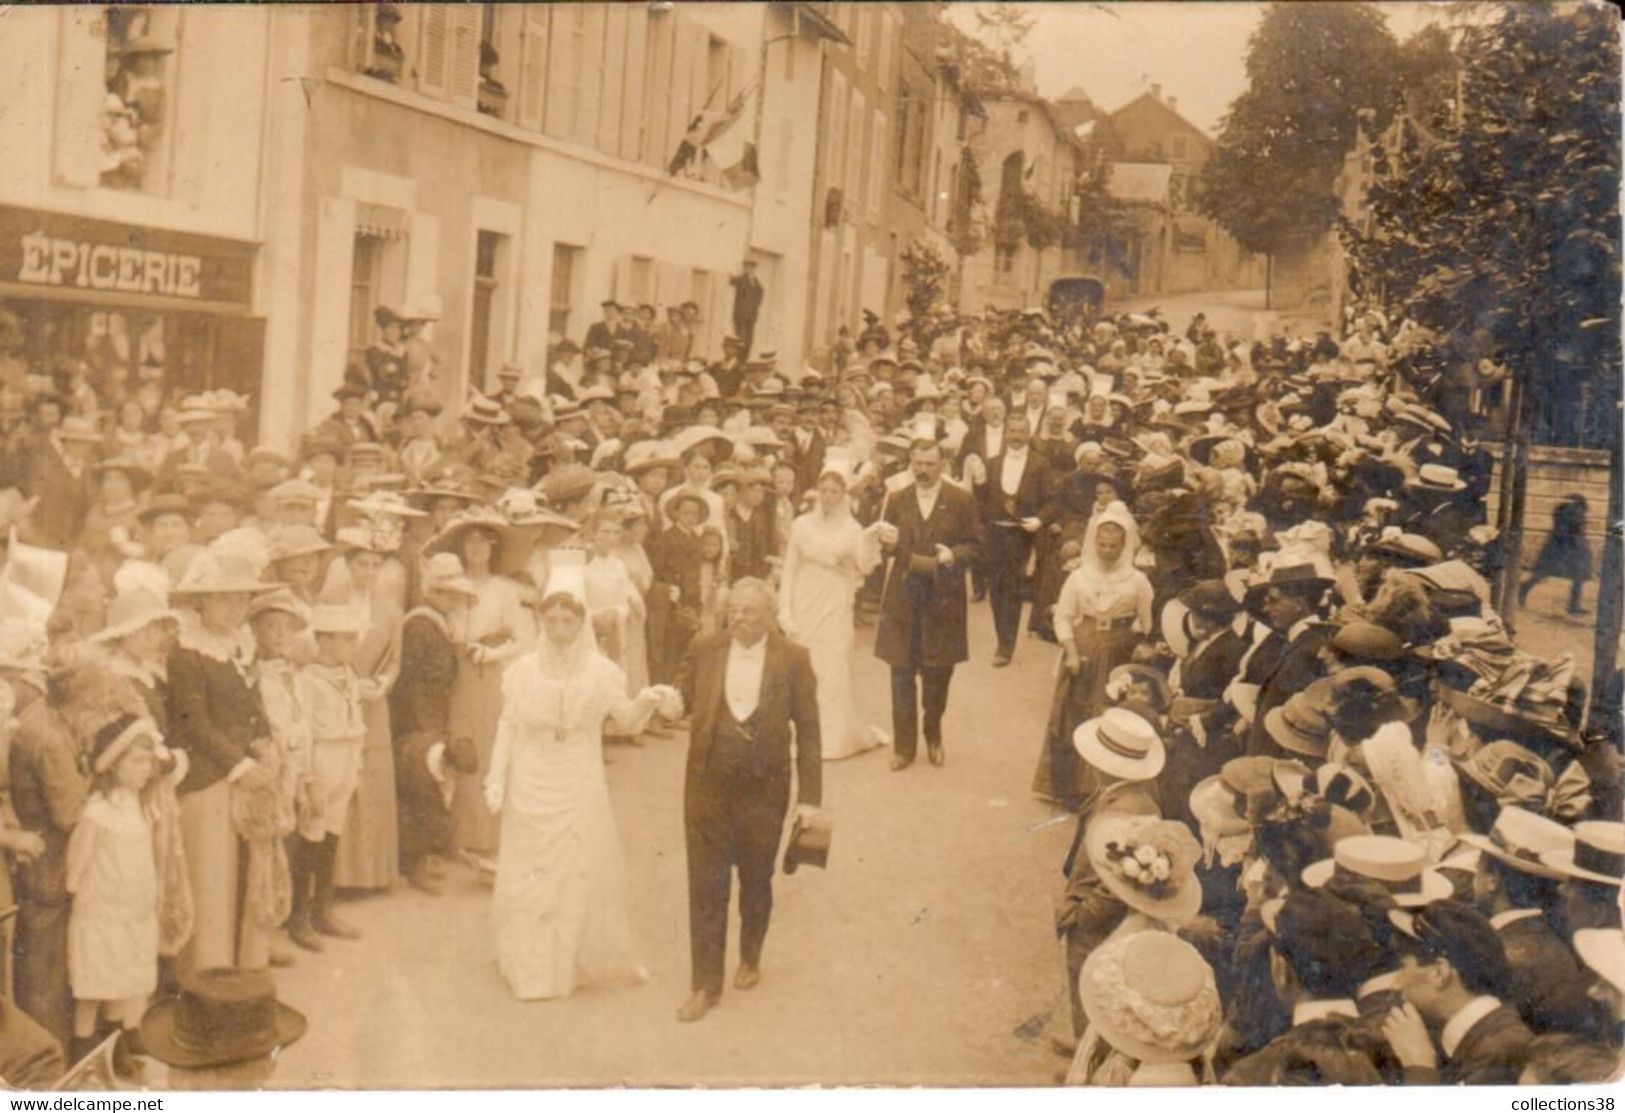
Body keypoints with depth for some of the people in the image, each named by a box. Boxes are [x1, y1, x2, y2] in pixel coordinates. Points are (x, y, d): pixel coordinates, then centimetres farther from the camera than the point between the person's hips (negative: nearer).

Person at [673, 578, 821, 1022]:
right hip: (708, 790, 1)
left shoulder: (792, 660, -7)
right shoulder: (703, 650, -2)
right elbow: (682, 700, 5)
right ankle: (706, 985, 14)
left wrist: (810, 796, -5)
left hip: (764, 791, -1)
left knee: (756, 883, 16)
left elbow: (808, 732, -3)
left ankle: (750, 959, 40)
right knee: (706, 888, 4)